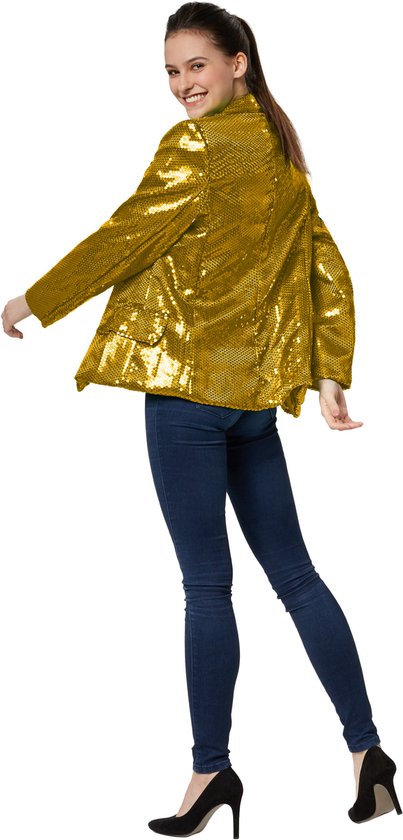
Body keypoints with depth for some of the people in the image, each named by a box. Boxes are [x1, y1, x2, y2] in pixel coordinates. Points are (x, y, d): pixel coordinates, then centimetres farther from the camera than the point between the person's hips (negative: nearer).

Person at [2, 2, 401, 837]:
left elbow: (127, 236, -8)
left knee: (206, 585, -1)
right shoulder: (283, 155, 15)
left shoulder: (196, 144, -9)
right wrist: (331, 377, 13)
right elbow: (330, 274, 14)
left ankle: (212, 768, 7)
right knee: (294, 573, 11)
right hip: (256, 393, 8)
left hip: (188, 386, -7)